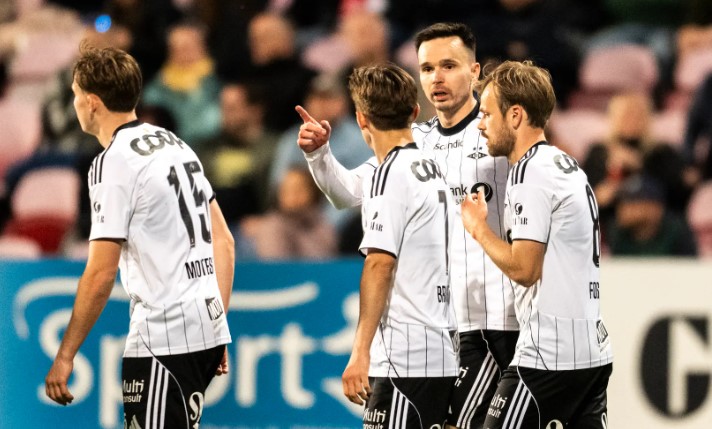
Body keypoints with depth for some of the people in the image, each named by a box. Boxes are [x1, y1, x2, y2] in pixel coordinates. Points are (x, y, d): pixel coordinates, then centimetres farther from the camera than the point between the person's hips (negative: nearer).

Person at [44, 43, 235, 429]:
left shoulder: (113, 163, -11)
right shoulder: (176, 145, 14)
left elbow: (101, 274, -15)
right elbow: (223, 241, 16)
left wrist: (65, 355, -9)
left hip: (162, 338, -9)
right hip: (206, 329, 9)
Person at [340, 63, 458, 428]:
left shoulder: (390, 175, -10)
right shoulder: (431, 170, 15)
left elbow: (380, 265, -18)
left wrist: (360, 351, -20)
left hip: (403, 357, -9)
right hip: (441, 354, 9)